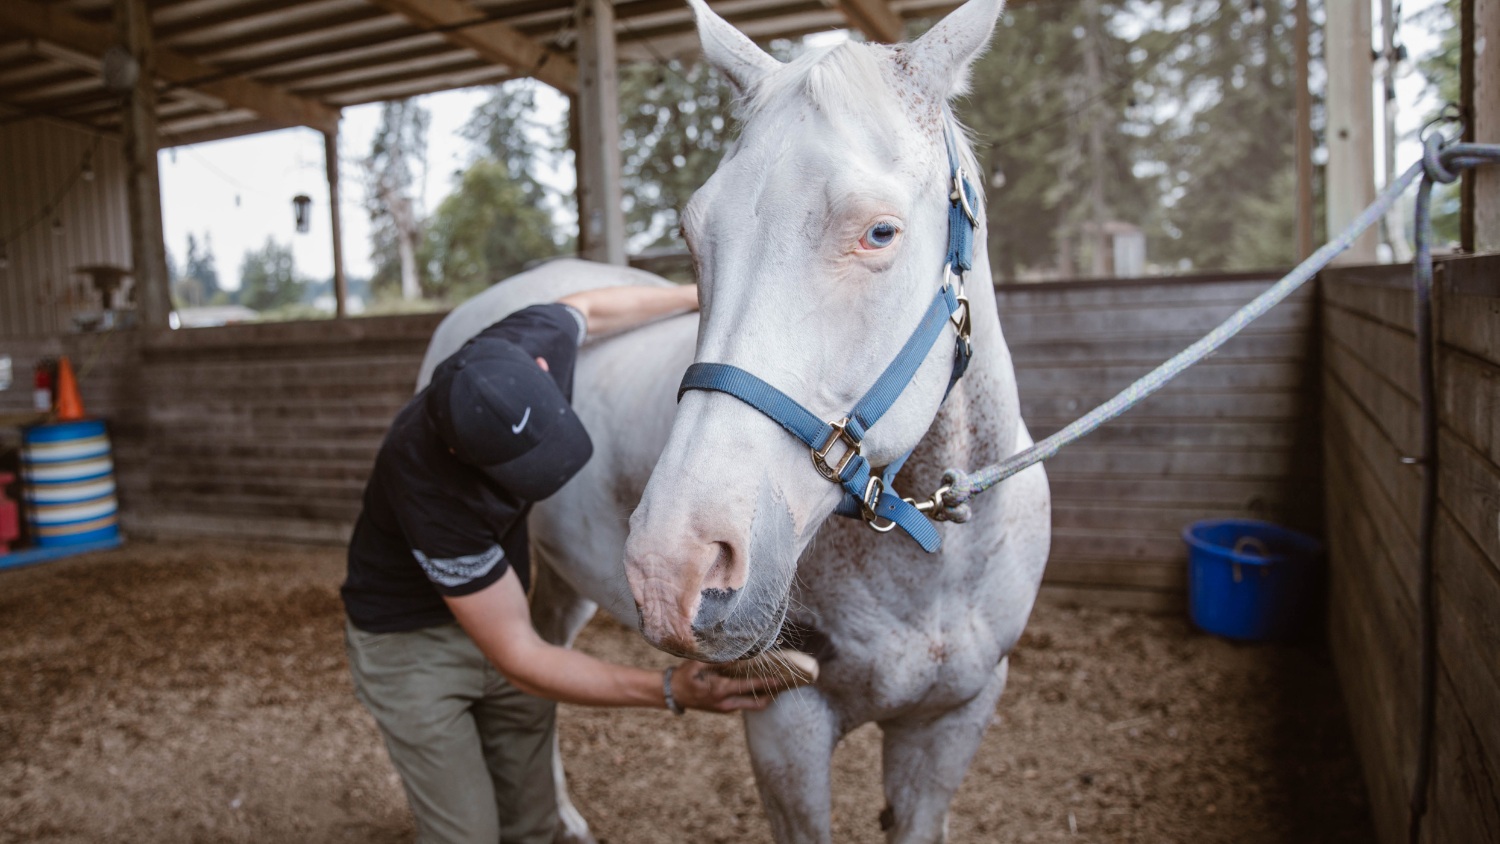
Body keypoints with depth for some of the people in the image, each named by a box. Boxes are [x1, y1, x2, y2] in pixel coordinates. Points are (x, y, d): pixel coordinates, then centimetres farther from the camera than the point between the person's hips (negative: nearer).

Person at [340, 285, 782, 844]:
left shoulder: (533, 345, -23)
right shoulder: (433, 493, -38)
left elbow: (584, 308, 4)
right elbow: (519, 659, -30)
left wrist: (704, 295, 7)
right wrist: (669, 690, -35)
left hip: (498, 603, 6)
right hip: (410, 644, -5)